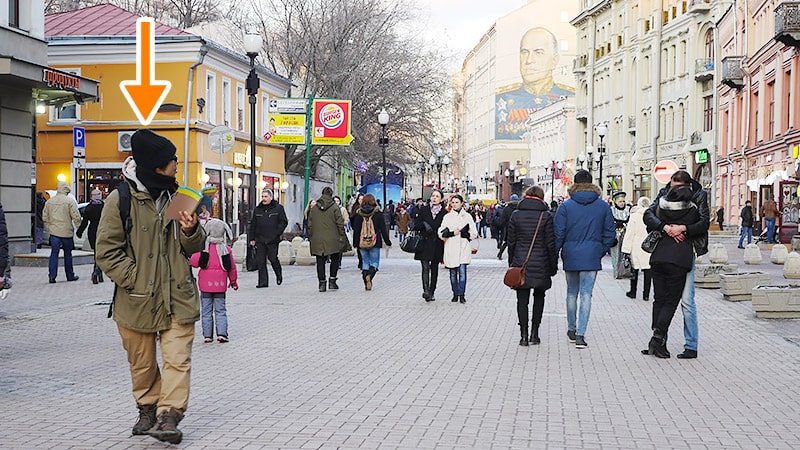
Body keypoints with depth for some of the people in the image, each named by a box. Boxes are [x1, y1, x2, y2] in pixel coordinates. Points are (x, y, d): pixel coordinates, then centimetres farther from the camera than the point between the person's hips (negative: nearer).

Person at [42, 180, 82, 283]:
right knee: (68, 254, 9)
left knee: (54, 254, 3)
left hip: (54, 232, 3)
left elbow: (45, 217, 12)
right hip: (67, 232, -3)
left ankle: (52, 276, -5)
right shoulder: (69, 201, -8)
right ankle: (70, 276, 17)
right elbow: (76, 217, -11)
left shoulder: (49, 202, 7)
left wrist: (49, 228, 21)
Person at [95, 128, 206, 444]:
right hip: (137, 299, -2)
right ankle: (148, 409, 31)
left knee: (178, 359, -8)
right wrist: (135, 279, -15)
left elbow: (194, 248, 14)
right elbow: (107, 251, -6)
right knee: (142, 363, 12)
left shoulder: (176, 196, 9)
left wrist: (191, 231, -8)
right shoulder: (120, 199, -6)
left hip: (178, 297, 2)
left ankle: (168, 416, -4)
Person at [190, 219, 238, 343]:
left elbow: (194, 261, -17)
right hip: (220, 284, 1)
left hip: (205, 284, -1)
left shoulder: (203, 247, -7)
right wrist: (234, 281, 19)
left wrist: (190, 259, 8)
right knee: (220, 310, 8)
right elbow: (232, 267, 6)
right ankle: (222, 333, -1)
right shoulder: (226, 249, 0)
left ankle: (207, 335, 7)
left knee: (206, 311, 7)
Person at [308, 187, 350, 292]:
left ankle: (322, 283, 3)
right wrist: (342, 237, 2)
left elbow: (310, 225, 8)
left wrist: (311, 237, 16)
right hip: (332, 240, -2)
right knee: (335, 260, 11)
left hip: (317, 240, 2)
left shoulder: (313, 208, 5)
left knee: (320, 261, 6)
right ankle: (332, 281, 5)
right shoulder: (335, 208, -6)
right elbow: (340, 224, -6)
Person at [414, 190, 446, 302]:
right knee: (425, 267, -13)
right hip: (424, 244, -1)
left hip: (437, 245, 1)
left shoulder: (444, 212, 6)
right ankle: (426, 290, -24)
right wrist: (424, 224, -13)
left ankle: (432, 292, 16)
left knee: (434, 269, 8)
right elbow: (416, 225, 5)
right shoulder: (423, 210, 7)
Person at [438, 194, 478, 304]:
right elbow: (441, 233, 5)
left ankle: (462, 294, -3)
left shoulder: (467, 216, 8)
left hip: (463, 249, -1)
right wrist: (452, 233, -10)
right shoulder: (447, 217, 10)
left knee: (462, 271, -10)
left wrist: (462, 233, -6)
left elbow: (474, 234, 7)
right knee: (453, 273, 4)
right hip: (451, 249, 1)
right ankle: (455, 294, 15)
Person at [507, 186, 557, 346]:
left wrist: (511, 263, 12)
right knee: (539, 297, 15)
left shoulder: (516, 215, 0)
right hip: (540, 264, 0)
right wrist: (553, 265, 3)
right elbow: (551, 244, -5)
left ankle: (524, 335, 0)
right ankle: (534, 333, 13)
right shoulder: (546, 216, -5)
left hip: (520, 264, 1)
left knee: (522, 299, 4)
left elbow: (511, 242, 3)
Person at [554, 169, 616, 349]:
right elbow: (610, 233, 5)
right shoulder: (603, 206, 2)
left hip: (570, 255, 0)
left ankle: (572, 329, 26)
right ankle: (580, 334, -9)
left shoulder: (566, 206, -3)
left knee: (571, 293, 15)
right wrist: (601, 251, 16)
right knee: (586, 294, -1)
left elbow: (558, 233, -4)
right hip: (591, 257, 0)